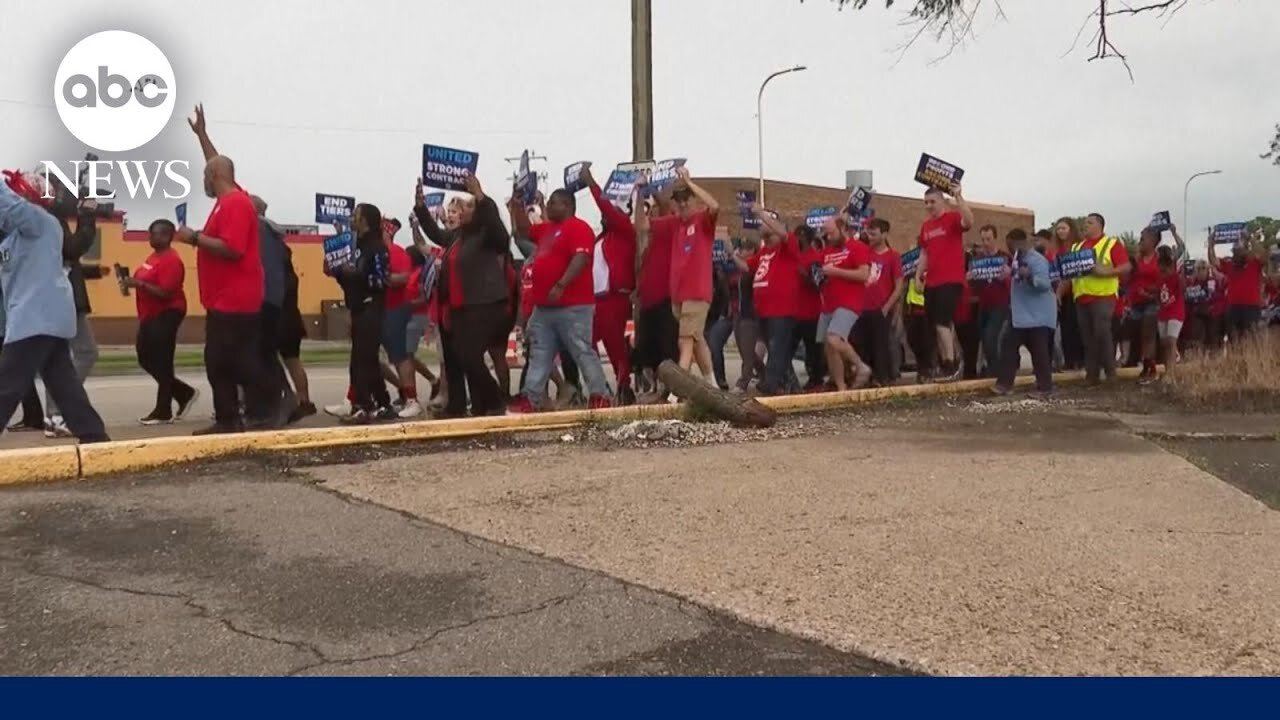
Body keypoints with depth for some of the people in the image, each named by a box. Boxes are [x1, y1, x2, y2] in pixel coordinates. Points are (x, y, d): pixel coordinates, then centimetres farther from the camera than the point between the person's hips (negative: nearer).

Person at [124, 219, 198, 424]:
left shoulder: (171, 261, -17)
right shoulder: (154, 256, 14)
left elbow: (165, 293, -24)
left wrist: (139, 284, -25)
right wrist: (134, 282, 10)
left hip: (166, 315, -11)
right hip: (150, 315, 11)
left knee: (161, 363, -5)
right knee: (146, 360, 12)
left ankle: (163, 411, 4)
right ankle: (185, 394, 21)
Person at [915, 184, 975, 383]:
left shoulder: (953, 218, -5)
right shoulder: (925, 226, 15)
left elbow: (969, 222, -28)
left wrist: (958, 197, -31)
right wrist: (918, 275, 12)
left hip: (951, 281, -8)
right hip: (932, 283, 8)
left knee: (942, 321, -15)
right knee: (938, 323, 11)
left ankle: (951, 363, -8)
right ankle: (944, 363, 20)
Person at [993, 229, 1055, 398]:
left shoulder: (1037, 260, -16)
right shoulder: (1019, 260, 14)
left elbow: (1045, 284, -29)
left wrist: (1029, 276, -43)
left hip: (1037, 316, -10)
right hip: (1020, 315, 10)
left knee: (1039, 351, -5)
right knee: (1009, 346, 7)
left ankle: (1045, 388, 1)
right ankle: (1005, 383, 10)